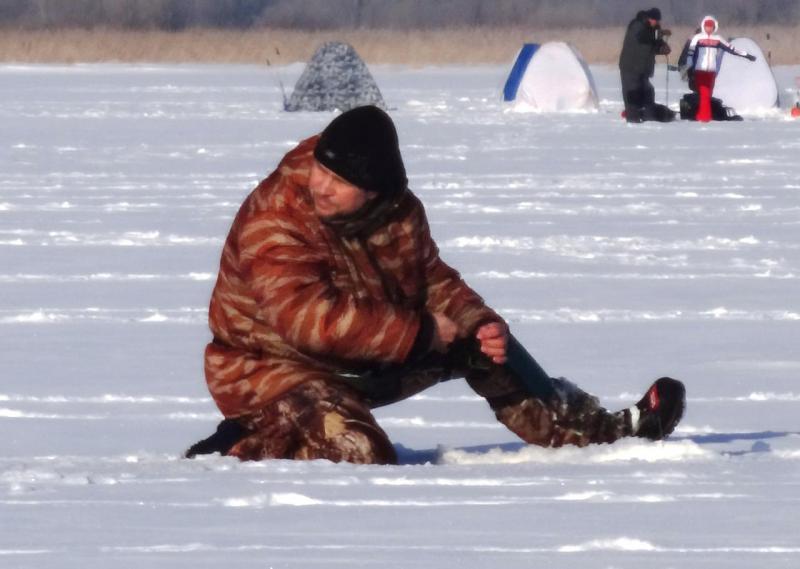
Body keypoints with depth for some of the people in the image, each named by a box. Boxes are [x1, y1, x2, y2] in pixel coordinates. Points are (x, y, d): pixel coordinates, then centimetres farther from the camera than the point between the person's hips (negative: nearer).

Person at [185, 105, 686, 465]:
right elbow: (315, 322, -34)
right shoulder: (273, 222, -27)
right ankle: (247, 446, -15)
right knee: (362, 456, -33)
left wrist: (479, 322, -10)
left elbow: (434, 281, 11)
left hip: (368, 361, 8)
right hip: (272, 364, -8)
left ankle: (601, 432, 12)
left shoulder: (399, 212, -3)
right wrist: (421, 332, -27)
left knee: (483, 344, 6)